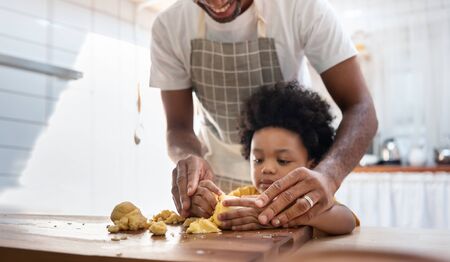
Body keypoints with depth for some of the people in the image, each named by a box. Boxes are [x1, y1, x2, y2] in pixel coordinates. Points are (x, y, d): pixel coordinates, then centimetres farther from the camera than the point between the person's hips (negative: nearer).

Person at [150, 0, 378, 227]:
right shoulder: (168, 26, -15)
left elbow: (360, 108, -25)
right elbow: (178, 127, -12)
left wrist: (328, 174, -45)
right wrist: (188, 158, -36)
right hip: (215, 175, 2)